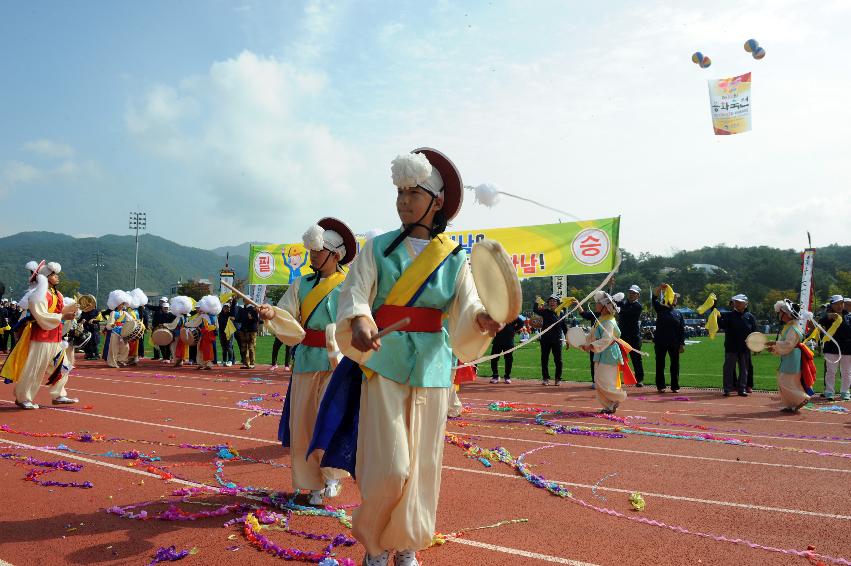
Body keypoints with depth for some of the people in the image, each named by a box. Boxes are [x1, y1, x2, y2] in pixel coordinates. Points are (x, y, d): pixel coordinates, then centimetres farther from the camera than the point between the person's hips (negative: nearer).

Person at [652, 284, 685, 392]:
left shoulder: (678, 313, 9)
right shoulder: (660, 309, 5)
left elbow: (682, 330, 6)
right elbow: (654, 298, -11)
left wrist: (682, 344, 0)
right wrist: (660, 288, -24)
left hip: (674, 343, 2)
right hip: (660, 342, -1)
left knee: (675, 365, 5)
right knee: (660, 364, 3)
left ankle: (675, 386, 14)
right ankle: (660, 386, 11)